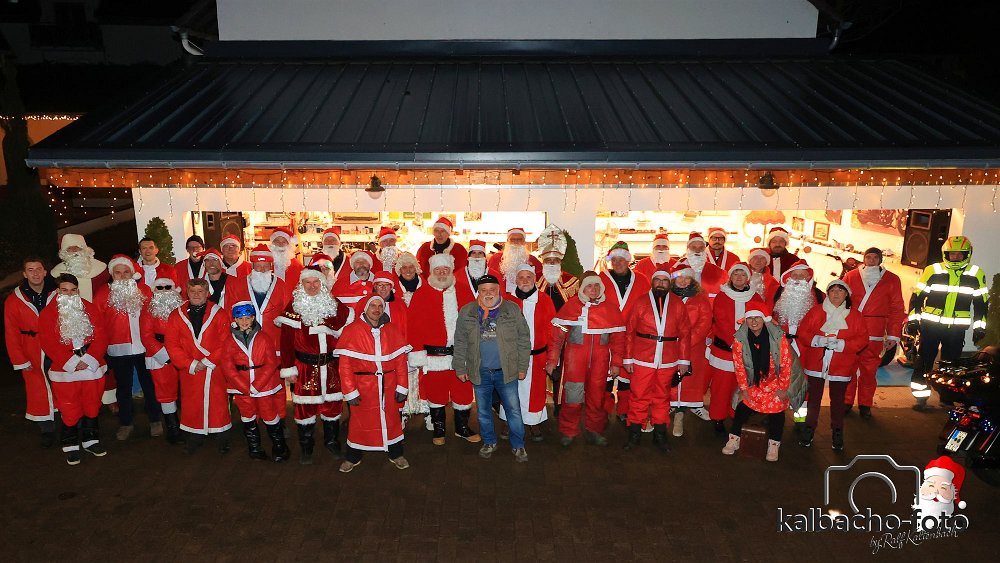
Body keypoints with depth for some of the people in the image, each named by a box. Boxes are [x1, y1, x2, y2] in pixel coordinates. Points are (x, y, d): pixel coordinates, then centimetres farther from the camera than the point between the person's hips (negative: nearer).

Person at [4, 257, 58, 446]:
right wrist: (20, 361, -4)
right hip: (33, 358, 0)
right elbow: (11, 334, 0)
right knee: (38, 394, 5)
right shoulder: (14, 301, -2)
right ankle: (47, 431, 20)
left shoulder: (58, 294, -2)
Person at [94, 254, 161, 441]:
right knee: (123, 387, 12)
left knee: (149, 384, 9)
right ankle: (125, 422, 26)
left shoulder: (144, 291, 2)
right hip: (118, 349, 0)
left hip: (143, 347, 0)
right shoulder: (103, 294, -1)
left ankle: (155, 420, 24)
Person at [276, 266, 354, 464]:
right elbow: (286, 340, -6)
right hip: (304, 366, -2)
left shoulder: (334, 305, 4)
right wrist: (288, 368, -9)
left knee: (332, 403, 11)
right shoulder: (293, 307, -4)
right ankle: (306, 448, 21)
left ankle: (332, 442, 29)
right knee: (305, 406, 5)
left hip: (330, 365, 2)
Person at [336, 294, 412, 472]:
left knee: (391, 417, 13)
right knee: (360, 419, 10)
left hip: (388, 385, 2)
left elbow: (400, 360, 3)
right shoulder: (352, 331, -7)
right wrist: (350, 391, -12)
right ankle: (352, 457, 29)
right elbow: (345, 364, -9)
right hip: (362, 385, -2)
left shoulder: (393, 329, 2)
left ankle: (396, 454, 31)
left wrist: (402, 387, 0)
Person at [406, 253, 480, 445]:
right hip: (434, 355, -2)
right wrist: (417, 354, -10)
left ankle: (462, 427, 28)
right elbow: (414, 326, -6)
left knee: (463, 392, 9)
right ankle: (438, 430, 27)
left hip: (461, 354, 2)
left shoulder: (463, 293, 7)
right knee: (436, 393, 9)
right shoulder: (421, 294, -1)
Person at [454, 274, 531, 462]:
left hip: (506, 371, -1)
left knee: (513, 409, 4)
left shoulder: (512, 310, -1)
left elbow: (523, 339, 1)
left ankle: (518, 446, 20)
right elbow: (460, 343, 6)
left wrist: (522, 367, -1)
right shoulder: (466, 312, 1)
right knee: (483, 410, 14)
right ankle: (489, 443, 33)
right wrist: (460, 368, 4)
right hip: (480, 372, 2)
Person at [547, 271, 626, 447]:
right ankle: (567, 432, 17)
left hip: (600, 359, 3)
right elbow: (557, 334, -4)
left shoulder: (611, 307, 4)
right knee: (572, 398, -1)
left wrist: (616, 363, 6)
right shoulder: (571, 305, -4)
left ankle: (594, 431, 28)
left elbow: (618, 337, 7)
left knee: (597, 396, 11)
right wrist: (552, 360, -5)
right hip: (574, 358, -2)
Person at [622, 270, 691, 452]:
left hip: (668, 361, 1)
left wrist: (684, 360, 2)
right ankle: (634, 434, 15)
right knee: (640, 396, 3)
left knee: (662, 397, 11)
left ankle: (659, 435, 22)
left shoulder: (678, 305, 5)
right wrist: (628, 358, -1)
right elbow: (629, 332, 2)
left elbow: (684, 334, 5)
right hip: (642, 360, -1)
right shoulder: (641, 304, 1)